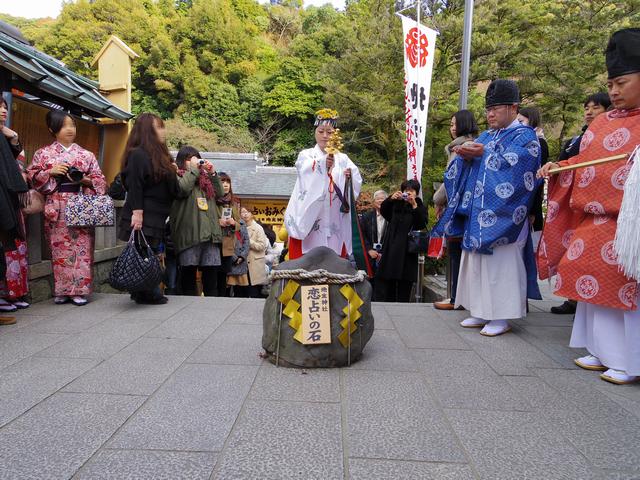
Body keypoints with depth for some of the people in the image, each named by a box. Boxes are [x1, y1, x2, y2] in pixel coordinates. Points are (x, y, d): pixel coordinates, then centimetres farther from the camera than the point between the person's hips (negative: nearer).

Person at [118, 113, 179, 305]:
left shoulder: (159, 155, 17)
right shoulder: (138, 154, -10)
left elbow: (171, 188, 22)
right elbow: (134, 187, -16)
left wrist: (173, 173, 7)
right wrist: (136, 213, -21)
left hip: (157, 219, 9)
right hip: (143, 219, -9)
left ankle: (146, 294, 18)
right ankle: (147, 294, 2)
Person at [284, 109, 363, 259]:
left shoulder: (342, 159, 14)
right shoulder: (306, 155, 7)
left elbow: (357, 182, -1)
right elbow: (306, 170, -17)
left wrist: (350, 177, -24)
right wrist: (323, 163, -37)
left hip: (334, 226, 2)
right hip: (308, 222, -2)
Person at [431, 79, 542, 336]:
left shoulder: (525, 136, 2)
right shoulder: (485, 136, 21)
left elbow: (516, 164, -16)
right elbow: (467, 168, 14)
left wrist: (484, 153, -16)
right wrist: (466, 155, -8)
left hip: (503, 215, -7)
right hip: (478, 214, 7)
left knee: (501, 264, -5)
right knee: (477, 263, 7)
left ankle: (501, 316, 3)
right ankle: (482, 312, 16)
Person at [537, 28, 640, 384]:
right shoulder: (603, 122, 14)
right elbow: (584, 163, 18)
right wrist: (559, 167, 3)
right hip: (595, 220, 6)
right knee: (596, 281, 10)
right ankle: (603, 351, 24)